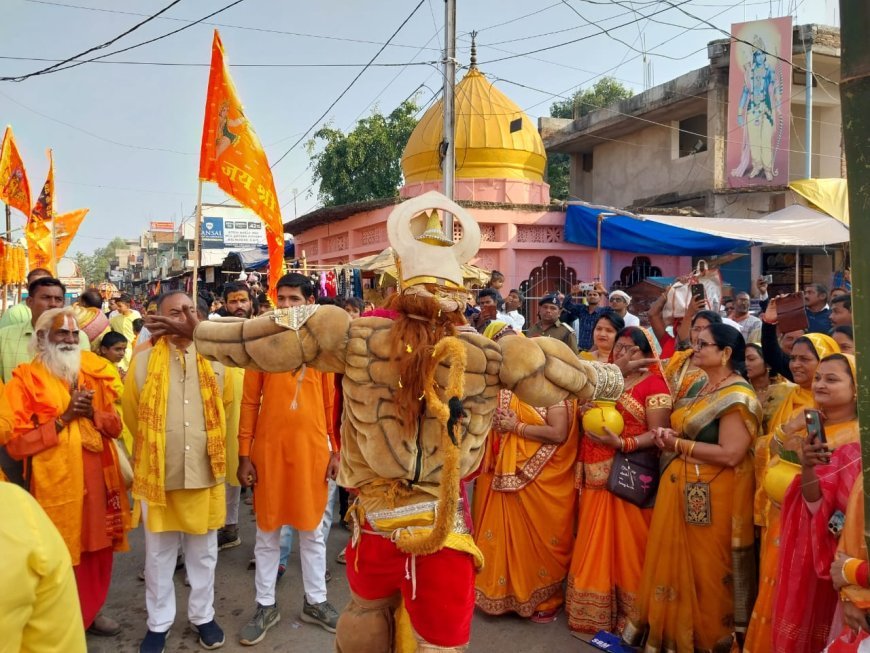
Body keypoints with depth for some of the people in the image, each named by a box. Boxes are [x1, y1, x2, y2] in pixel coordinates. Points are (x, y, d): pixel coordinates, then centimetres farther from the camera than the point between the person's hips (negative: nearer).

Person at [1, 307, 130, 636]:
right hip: (56, 481, -5)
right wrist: (64, 418, -17)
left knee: (98, 547, 13)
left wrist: (92, 413, -11)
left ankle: (92, 611, 32)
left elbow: (115, 425, 9)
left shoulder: (93, 371, 9)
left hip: (97, 477, 5)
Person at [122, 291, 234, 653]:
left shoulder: (214, 360, 2)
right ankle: (159, 622, 31)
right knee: (159, 553, 13)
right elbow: (132, 415, 7)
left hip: (205, 473, 1)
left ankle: (203, 615, 33)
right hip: (157, 474, -1)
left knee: (203, 552, 14)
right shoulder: (143, 361, -4)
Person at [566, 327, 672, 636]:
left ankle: (630, 618, 16)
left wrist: (623, 444, -25)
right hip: (596, 475, 6)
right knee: (594, 544, 12)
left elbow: (658, 434, -13)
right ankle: (593, 611, 27)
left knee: (626, 545, 1)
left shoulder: (653, 385, -6)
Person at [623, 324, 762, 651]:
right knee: (674, 562, 15)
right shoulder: (699, 388, 12)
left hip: (712, 496, -8)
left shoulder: (738, 396, -15)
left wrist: (678, 444, -18)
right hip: (680, 488, 8)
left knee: (706, 568, 6)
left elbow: (730, 454, -23)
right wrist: (668, 435, -2)